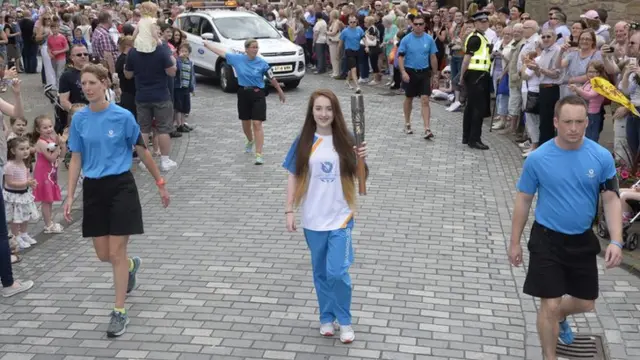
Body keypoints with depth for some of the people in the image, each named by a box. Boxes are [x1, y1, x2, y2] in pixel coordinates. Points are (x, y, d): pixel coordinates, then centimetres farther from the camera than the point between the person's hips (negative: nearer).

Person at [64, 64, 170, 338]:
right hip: (93, 189, 4)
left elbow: (142, 151, 0)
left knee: (116, 253, -3)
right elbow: (76, 160, 6)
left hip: (120, 186, -4)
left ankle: (120, 312, 10)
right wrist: (69, 196, 0)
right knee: (103, 255, 11)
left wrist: (160, 184, 5)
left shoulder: (122, 116, -9)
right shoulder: (79, 119, 1)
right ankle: (132, 265, 46)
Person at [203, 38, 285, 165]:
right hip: (243, 93, 3)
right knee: (245, 122, 18)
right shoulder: (237, 59, -3)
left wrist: (280, 92, 11)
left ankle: (259, 154, -12)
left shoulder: (262, 63, -8)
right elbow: (219, 51, 5)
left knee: (257, 124, -11)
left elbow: (272, 79, 2)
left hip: (258, 94, -3)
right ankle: (250, 141, 51)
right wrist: (206, 43, 11)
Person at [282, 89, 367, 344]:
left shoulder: (345, 140, -4)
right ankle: (326, 318, 31)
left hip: (340, 218, -1)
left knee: (338, 272, -6)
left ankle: (345, 321, 15)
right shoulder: (303, 142, -3)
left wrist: (361, 160, -19)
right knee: (321, 272, 13)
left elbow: (356, 177, 2)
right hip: (313, 219, 2)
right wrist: (289, 211, -3)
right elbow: (293, 177, 2)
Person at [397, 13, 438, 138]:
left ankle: (427, 129, -13)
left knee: (425, 100, -9)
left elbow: (433, 58, 6)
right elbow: (400, 57, -6)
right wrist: (403, 72, -19)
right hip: (410, 72, 0)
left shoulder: (429, 39, 0)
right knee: (409, 99, 15)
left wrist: (435, 75, 7)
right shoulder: (406, 39, -5)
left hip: (424, 73, 0)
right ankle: (407, 124, 32)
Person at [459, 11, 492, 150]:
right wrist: (462, 76, -18)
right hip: (476, 75, -10)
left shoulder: (481, 38, 18)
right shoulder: (475, 38, -14)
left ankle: (467, 137, 20)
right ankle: (474, 139, -8)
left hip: (479, 75, 10)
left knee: (471, 107, 13)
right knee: (479, 108, -9)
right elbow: (467, 58, -18)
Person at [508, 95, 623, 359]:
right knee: (549, 305, -2)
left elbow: (611, 200, -6)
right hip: (547, 240, -3)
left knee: (585, 303, 17)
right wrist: (515, 242, 0)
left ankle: (560, 317, 51)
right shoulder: (537, 158, -14)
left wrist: (616, 241, -18)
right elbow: (524, 200, -4)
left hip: (583, 240, 3)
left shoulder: (602, 157, -11)